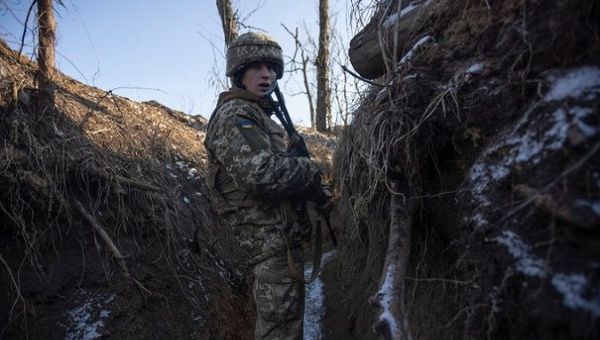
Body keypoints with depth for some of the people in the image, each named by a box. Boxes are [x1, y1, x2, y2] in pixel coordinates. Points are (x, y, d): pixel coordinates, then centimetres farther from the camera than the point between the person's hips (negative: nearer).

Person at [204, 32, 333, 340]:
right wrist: (310, 171, -13)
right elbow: (261, 173, -28)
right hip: (272, 238, -10)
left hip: (279, 236, 10)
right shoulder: (233, 114, -13)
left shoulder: (260, 115, 19)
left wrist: (318, 193, 6)